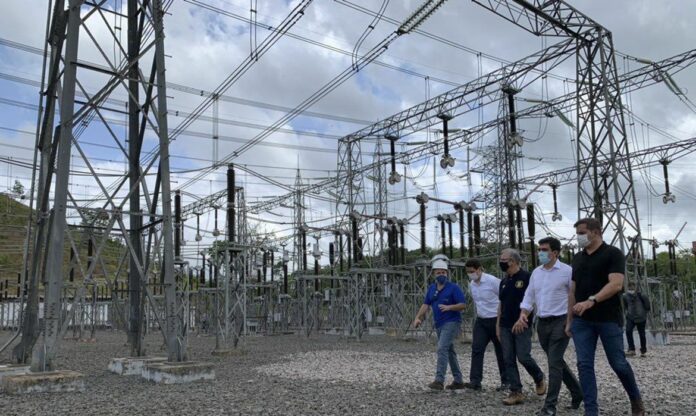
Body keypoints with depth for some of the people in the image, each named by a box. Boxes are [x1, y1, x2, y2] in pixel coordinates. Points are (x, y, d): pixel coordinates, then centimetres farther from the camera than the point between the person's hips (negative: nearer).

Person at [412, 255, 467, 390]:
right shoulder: (431, 288, 10)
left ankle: (439, 381, -18)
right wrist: (418, 317, -5)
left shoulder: (453, 287, -8)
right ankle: (458, 381, 22)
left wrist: (449, 307, -26)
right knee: (449, 351, 13)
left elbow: (463, 305, -11)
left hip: (451, 322, -7)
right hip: (439, 324, 7)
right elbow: (425, 304, 8)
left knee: (442, 349, -18)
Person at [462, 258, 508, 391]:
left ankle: (506, 381, 19)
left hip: (496, 320, -6)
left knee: (501, 351, 5)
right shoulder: (471, 285, 6)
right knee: (476, 349, -7)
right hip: (480, 321, 6)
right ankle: (475, 381, -9)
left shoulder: (493, 281, -16)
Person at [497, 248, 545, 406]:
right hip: (505, 327, 7)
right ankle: (516, 392, 8)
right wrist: (498, 324, 15)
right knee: (508, 360, 3)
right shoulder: (504, 281, 14)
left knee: (523, 357, -6)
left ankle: (539, 379, 23)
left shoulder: (526, 277, -7)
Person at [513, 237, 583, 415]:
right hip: (542, 323, 7)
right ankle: (578, 392, 32)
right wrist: (523, 315, -2)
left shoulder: (567, 271, -9)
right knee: (557, 362, 15)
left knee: (554, 363, -8)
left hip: (560, 322, -7)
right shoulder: (536, 272, 9)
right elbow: (529, 297, 12)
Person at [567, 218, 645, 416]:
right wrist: (569, 319, 13)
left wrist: (591, 300, -33)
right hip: (582, 321, 5)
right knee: (584, 365, -2)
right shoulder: (578, 258, 13)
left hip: (609, 319, -5)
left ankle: (636, 400, 30)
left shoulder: (613, 254, -6)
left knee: (618, 363, 4)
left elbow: (616, 284, -19)